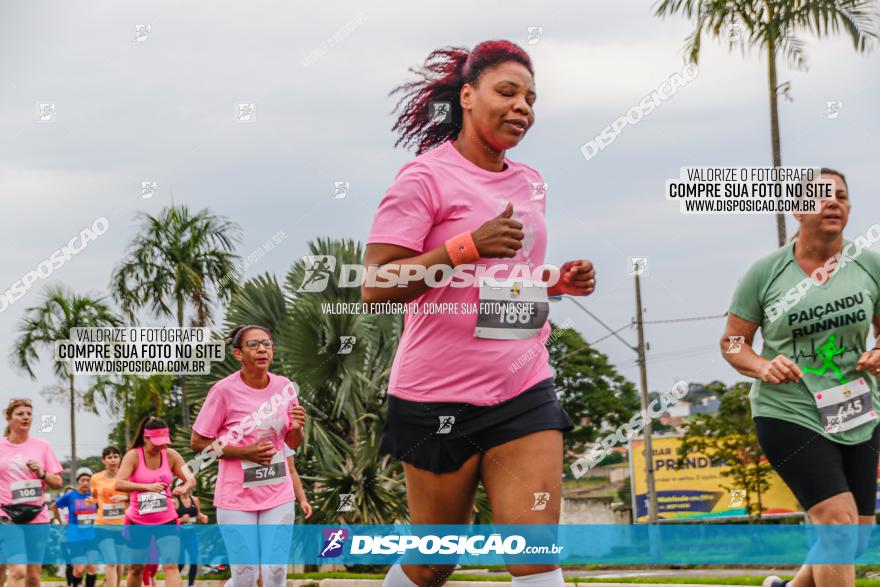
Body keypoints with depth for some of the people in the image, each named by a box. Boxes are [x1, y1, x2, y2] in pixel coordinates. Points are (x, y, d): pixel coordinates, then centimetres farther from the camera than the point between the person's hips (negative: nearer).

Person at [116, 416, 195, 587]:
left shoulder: (171, 455, -3)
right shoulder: (134, 456, -12)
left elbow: (191, 479, -4)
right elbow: (119, 484, -24)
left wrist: (185, 487, -29)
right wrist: (147, 486, -37)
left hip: (166, 519, 1)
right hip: (138, 521, -1)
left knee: (171, 565, -15)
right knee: (136, 568, 14)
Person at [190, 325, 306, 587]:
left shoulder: (285, 387, 0)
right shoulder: (224, 390, -13)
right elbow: (198, 442, -8)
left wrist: (297, 428, -13)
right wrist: (245, 452, -18)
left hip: (278, 495, 4)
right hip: (237, 498, -3)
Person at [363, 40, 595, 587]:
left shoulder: (531, 183, 13)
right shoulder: (426, 177, -9)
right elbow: (375, 286, -15)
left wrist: (558, 281, 6)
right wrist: (467, 246, -25)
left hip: (525, 392, 5)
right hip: (441, 397, -5)